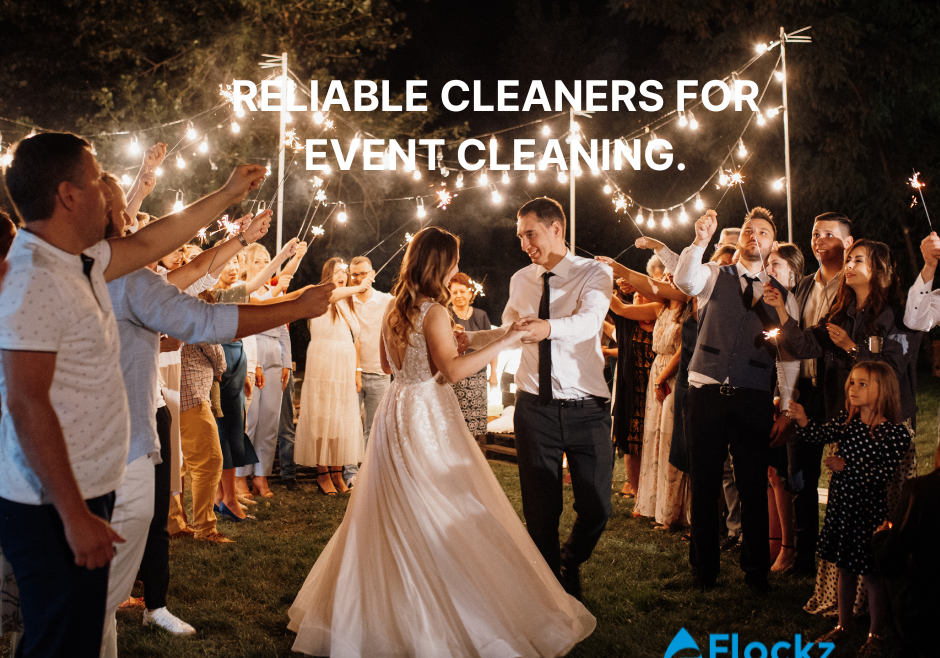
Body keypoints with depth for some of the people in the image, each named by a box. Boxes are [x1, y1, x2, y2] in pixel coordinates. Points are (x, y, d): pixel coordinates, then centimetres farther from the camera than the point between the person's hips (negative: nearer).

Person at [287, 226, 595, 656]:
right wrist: (502, 343, -23)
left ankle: (381, 612, 25)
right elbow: (451, 370, -24)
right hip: (427, 416, -8)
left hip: (395, 412, 8)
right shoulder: (434, 311, -15)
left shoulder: (395, 310, 9)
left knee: (394, 516, 15)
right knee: (446, 515, -2)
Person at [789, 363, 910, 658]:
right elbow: (820, 435, -9)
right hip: (840, 503, 5)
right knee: (844, 567, 16)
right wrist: (803, 421, -28)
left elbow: (883, 474, -18)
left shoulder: (895, 433, -12)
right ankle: (843, 625, 31)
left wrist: (846, 466, -23)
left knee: (872, 574, 4)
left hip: (869, 508, -5)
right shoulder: (846, 421, 4)